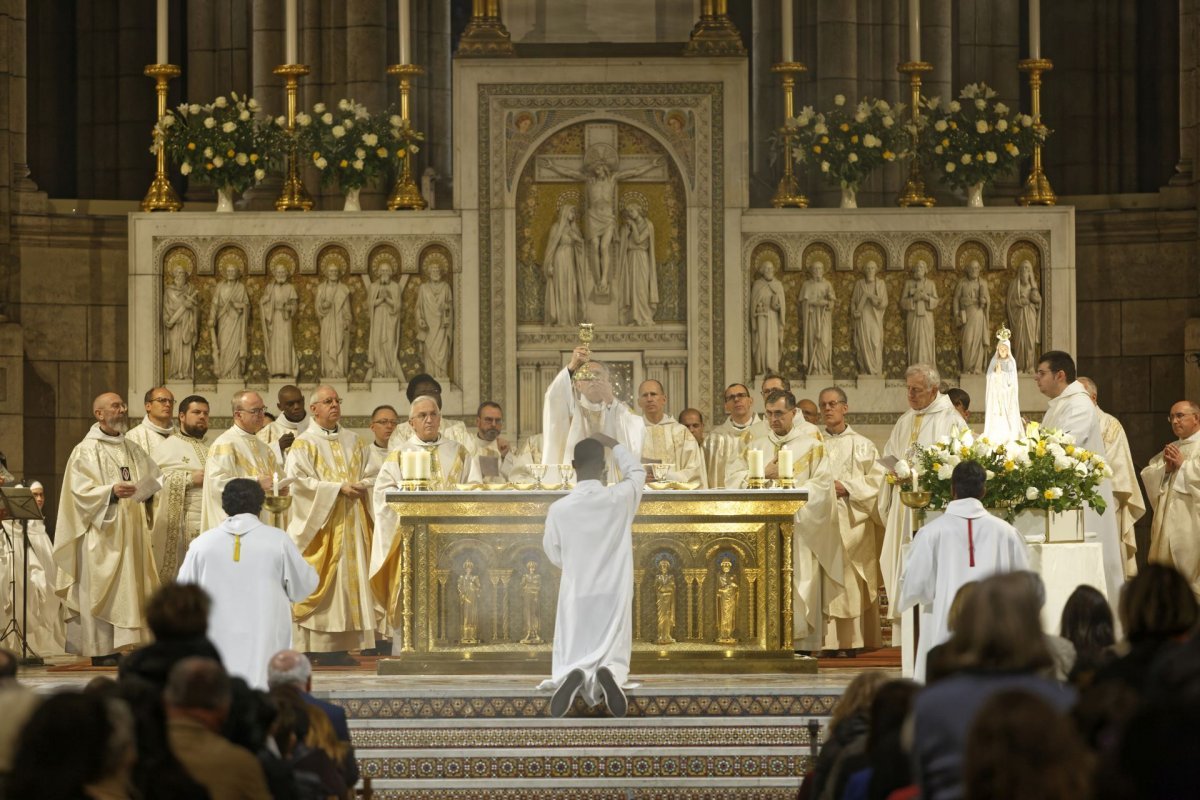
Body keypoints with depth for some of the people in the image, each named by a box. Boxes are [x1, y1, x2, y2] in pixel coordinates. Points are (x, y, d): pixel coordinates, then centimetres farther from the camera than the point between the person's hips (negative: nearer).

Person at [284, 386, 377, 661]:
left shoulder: (354, 441, 17)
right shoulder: (304, 444, 1)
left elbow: (370, 475, 16)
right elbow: (299, 481, -12)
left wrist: (362, 487, -7)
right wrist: (339, 488, -16)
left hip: (352, 524, 5)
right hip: (321, 525, -5)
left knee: (351, 581, 0)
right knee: (320, 583, -9)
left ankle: (341, 645, 2)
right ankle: (317, 646, -8)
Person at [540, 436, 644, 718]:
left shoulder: (559, 509, -8)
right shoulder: (620, 497, -8)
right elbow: (636, 472, 17)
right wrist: (613, 443, 29)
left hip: (576, 596, 0)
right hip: (614, 595, 0)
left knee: (571, 660, 8)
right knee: (615, 657, 7)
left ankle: (573, 676, -30)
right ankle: (609, 673, -31)